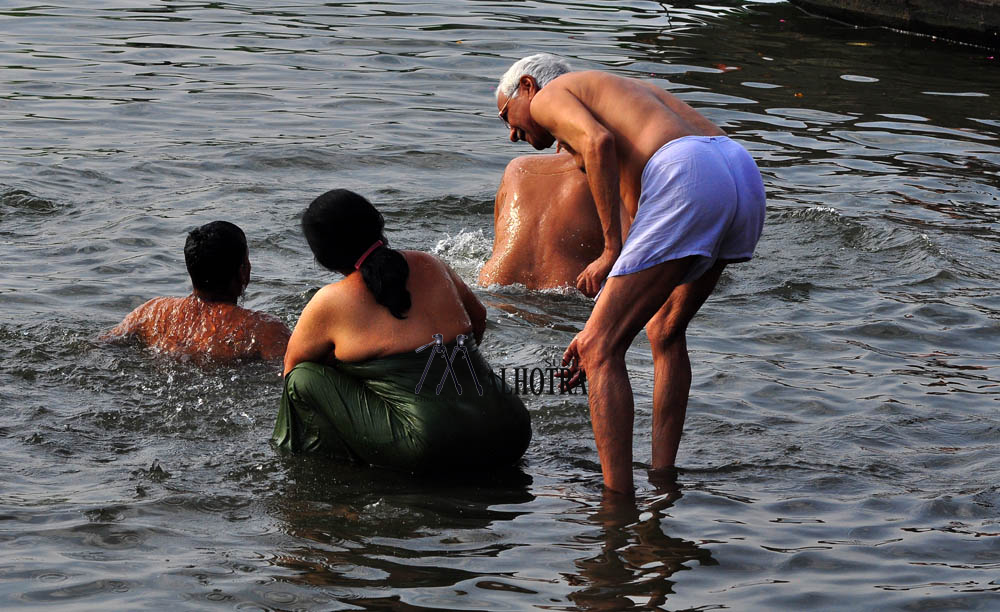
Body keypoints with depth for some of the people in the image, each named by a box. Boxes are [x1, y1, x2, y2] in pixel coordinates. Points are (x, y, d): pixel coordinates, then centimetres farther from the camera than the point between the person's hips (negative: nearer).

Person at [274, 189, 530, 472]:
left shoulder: (330, 303, -2)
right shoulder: (429, 265, 12)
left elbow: (292, 363, 17)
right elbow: (478, 318, 32)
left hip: (433, 451, -6)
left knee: (304, 378, 4)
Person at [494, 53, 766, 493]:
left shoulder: (548, 97, 19)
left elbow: (598, 142, -6)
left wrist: (612, 250, -1)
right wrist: (600, 326, 37)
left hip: (688, 179, -8)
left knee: (600, 352, -1)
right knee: (665, 332, 29)